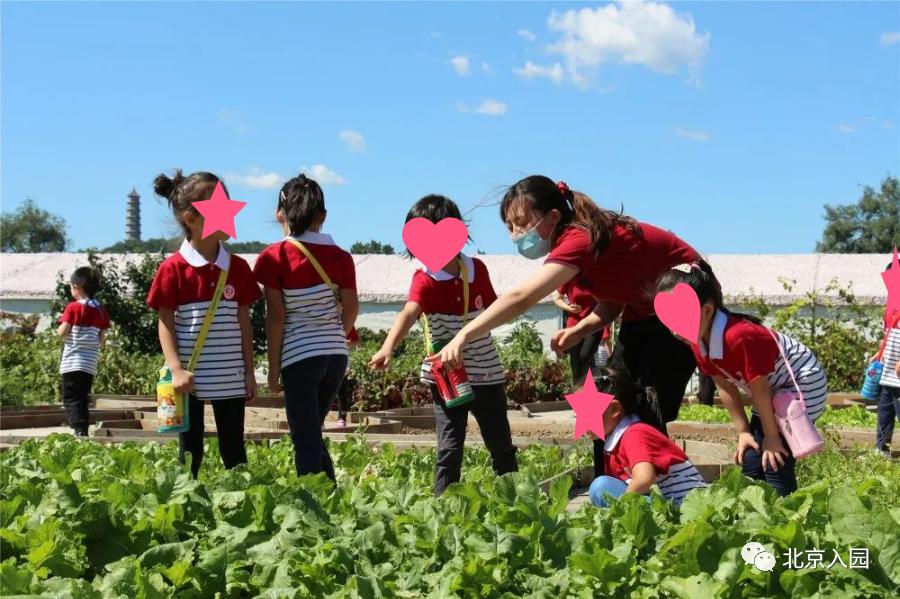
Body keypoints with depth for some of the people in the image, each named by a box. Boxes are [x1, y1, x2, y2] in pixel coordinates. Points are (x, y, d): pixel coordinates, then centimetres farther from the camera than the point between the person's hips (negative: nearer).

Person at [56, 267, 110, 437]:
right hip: (91, 364, 5)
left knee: (71, 398, -4)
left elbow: (62, 333, -9)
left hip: (72, 363, -5)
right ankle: (83, 431, 13)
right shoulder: (100, 310, 6)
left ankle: (79, 429, -19)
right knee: (82, 398, 15)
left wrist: (62, 322, 10)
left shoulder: (73, 308, -8)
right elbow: (102, 339, 8)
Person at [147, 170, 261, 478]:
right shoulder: (173, 268, -7)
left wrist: (249, 371, 6)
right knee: (190, 451, 7)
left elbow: (243, 323, 8)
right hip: (190, 377, -3)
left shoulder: (238, 267, 4)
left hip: (231, 378, 3)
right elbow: (165, 324, -6)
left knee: (234, 450, 9)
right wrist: (177, 369, -16)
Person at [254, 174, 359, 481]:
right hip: (336, 354, 5)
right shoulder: (340, 256, 4)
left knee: (306, 441, 2)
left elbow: (276, 317, -8)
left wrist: (273, 367, -2)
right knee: (312, 434, 20)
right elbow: (351, 308, 4)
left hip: (299, 355, -5)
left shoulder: (275, 257, -7)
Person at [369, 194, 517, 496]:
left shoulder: (477, 268, 3)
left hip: (486, 370, 4)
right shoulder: (425, 279, -12)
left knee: (501, 444, 13)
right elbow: (409, 313, -31)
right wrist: (388, 346, -48)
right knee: (450, 446, -4)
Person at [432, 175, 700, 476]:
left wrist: (463, 336, -49)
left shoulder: (579, 239, -30)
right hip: (645, 311, 9)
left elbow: (520, 298, -42)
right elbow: (612, 298, 3)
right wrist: (579, 330, -15)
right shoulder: (577, 239, -2)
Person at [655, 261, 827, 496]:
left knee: (775, 460, -16)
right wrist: (743, 431, -2)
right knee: (750, 458, 4)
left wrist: (771, 436, -17)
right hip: (773, 391, 9)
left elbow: (760, 390, -27)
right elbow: (726, 387, -1)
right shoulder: (697, 342, -10)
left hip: (804, 383, -9)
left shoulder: (739, 336, -36)